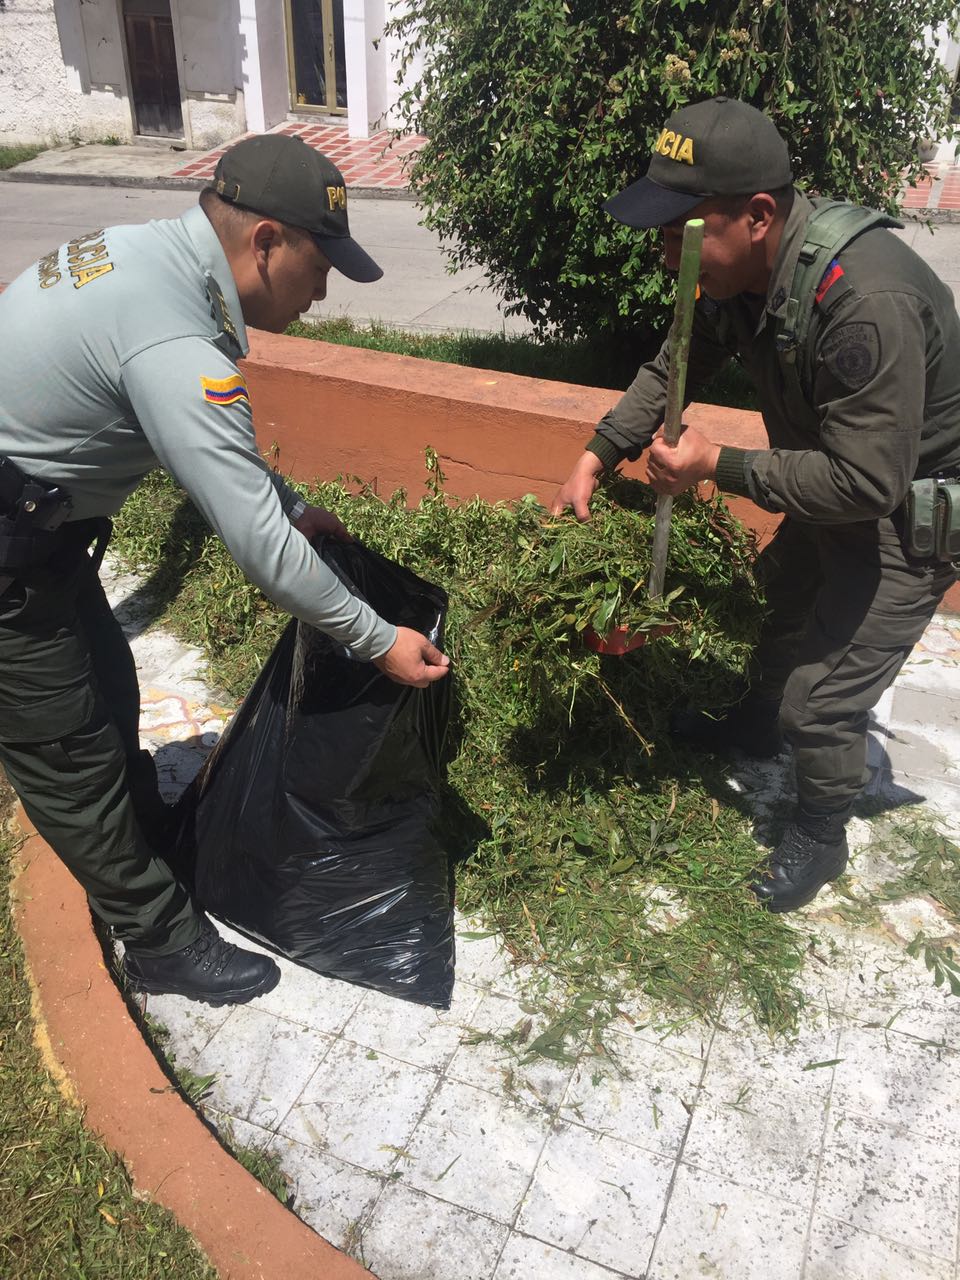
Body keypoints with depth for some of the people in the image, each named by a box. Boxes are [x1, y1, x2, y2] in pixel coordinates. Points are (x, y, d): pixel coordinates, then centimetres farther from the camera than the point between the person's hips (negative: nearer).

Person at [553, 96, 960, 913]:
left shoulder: (868, 303, -39)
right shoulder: (743, 266, -11)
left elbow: (866, 482, -37)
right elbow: (674, 369, 4)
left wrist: (718, 466, -31)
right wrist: (597, 457, -5)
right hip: (840, 479, 9)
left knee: (823, 691, -5)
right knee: (784, 599, 27)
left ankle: (821, 839, 24)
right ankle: (753, 725, 56)